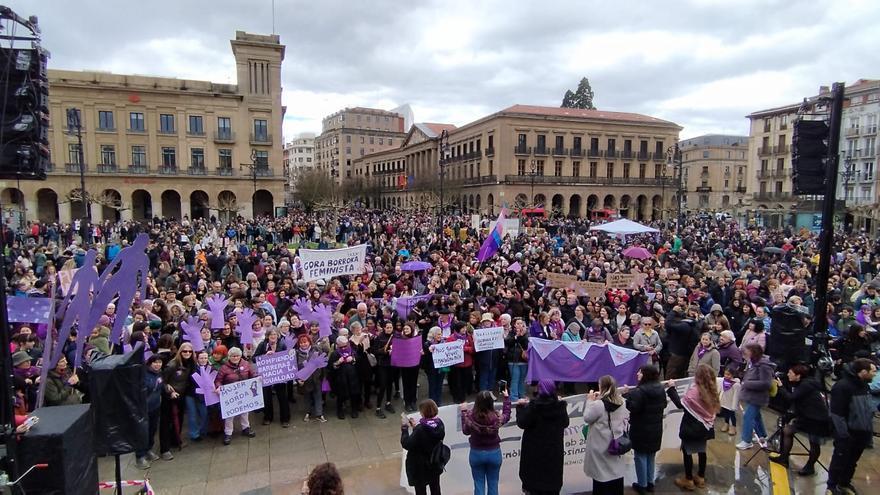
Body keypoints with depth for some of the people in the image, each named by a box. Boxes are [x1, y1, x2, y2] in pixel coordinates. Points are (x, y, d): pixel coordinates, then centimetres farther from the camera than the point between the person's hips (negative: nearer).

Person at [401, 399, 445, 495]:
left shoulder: (420, 429, -31)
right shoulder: (439, 424, -9)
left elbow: (406, 445, -24)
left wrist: (404, 427, -15)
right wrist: (416, 426, 6)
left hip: (420, 466, -7)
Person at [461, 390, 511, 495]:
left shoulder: (470, 417, -19)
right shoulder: (496, 418, -19)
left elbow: (465, 431, 1)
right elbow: (506, 415, 6)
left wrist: (464, 412, 10)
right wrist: (506, 398, 17)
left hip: (476, 454, 0)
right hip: (494, 453, 0)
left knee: (479, 485, 13)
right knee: (493, 484, 15)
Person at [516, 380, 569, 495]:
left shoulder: (533, 406, -18)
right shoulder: (560, 406, -5)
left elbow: (522, 423, -13)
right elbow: (565, 423, 10)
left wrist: (520, 407, 0)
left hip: (535, 450, -3)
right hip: (555, 450, 3)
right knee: (552, 479, 14)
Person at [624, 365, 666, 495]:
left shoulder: (640, 391, -24)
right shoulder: (660, 388, 2)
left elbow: (633, 408, -27)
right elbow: (664, 405, 13)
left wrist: (628, 394, -20)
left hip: (641, 429, -7)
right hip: (656, 428, 8)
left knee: (641, 456, 6)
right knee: (650, 456, 20)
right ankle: (650, 482, 29)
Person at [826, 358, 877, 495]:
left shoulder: (864, 385, 6)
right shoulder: (843, 386, -21)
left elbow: (867, 409, 18)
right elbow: (836, 413, -22)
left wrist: (870, 428, 13)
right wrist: (843, 433, -22)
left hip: (862, 432, 8)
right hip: (847, 433, -8)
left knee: (852, 461, 20)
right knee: (839, 460, 5)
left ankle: (844, 483, 37)